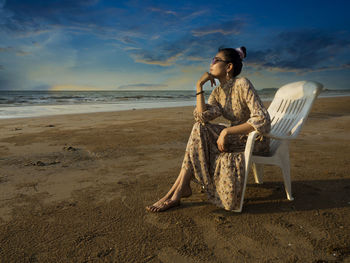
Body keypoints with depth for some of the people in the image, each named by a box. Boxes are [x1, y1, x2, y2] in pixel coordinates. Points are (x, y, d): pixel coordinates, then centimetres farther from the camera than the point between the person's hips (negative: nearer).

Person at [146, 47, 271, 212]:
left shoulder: (242, 84, -18)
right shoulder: (218, 92, 3)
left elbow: (262, 121, -27)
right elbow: (203, 116, -14)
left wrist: (227, 131, -28)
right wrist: (199, 85, -15)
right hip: (236, 137, 7)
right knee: (200, 130, -16)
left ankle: (177, 192, -11)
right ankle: (179, 190, -14)